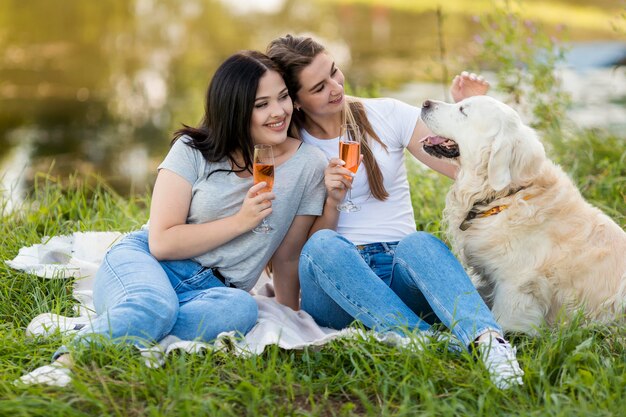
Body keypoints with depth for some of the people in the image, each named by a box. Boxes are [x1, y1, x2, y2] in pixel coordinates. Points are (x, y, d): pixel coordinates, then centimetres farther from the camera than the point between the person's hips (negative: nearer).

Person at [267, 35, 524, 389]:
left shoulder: (387, 114, 6)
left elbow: (462, 168, 3)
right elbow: (306, 243, 4)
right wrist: (332, 201, -14)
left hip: (399, 268, 1)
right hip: (334, 280, 0)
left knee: (419, 244, -35)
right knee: (323, 246, -35)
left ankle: (488, 340, -58)